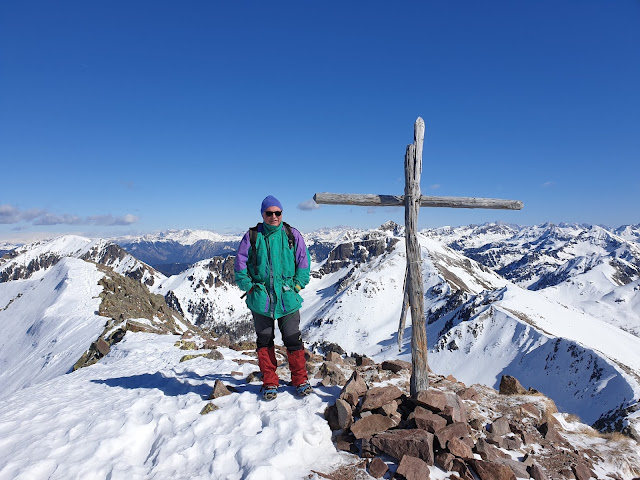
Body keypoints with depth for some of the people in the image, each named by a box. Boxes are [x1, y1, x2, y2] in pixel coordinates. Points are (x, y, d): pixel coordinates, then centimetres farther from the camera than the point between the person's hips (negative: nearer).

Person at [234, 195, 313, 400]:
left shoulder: (293, 235, 2)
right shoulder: (252, 236, 0)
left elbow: (304, 261, 7)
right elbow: (240, 264, 4)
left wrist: (297, 286, 0)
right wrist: (249, 287, -2)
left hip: (288, 298, 0)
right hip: (261, 299, 1)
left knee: (293, 339, 5)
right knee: (264, 341, 10)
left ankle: (301, 380, 22)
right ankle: (269, 383, 25)